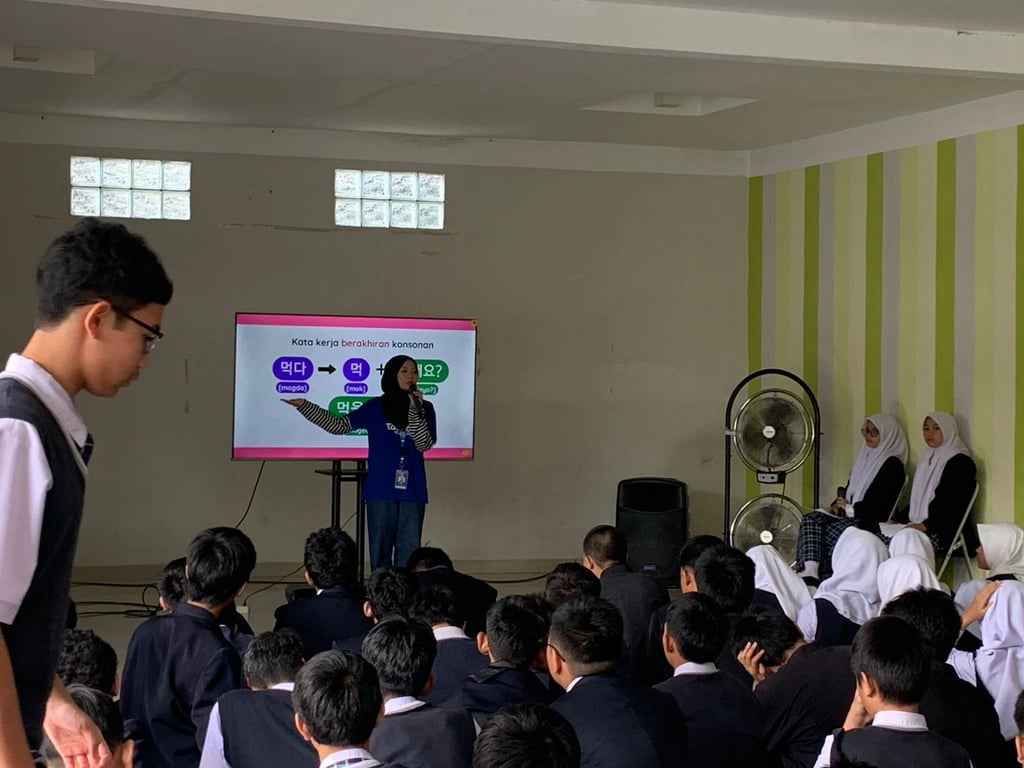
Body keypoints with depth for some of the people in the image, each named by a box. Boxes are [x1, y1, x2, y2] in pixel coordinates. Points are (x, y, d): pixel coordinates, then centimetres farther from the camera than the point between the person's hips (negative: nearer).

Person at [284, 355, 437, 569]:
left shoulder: (424, 408, 4)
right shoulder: (375, 407, 4)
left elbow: (425, 444, -6)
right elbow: (339, 425, 6)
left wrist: (415, 410, -15)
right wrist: (304, 405, 2)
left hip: (412, 490, 0)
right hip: (381, 490, 0)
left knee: (409, 552, 2)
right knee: (380, 550, 5)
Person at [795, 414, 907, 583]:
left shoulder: (893, 465, -5)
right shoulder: (866, 457, 21)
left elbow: (881, 505, -13)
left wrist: (850, 509, -10)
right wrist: (836, 505, 5)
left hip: (870, 520, -8)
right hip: (849, 515, 8)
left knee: (830, 530, -31)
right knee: (810, 520, -19)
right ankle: (809, 571, -35)